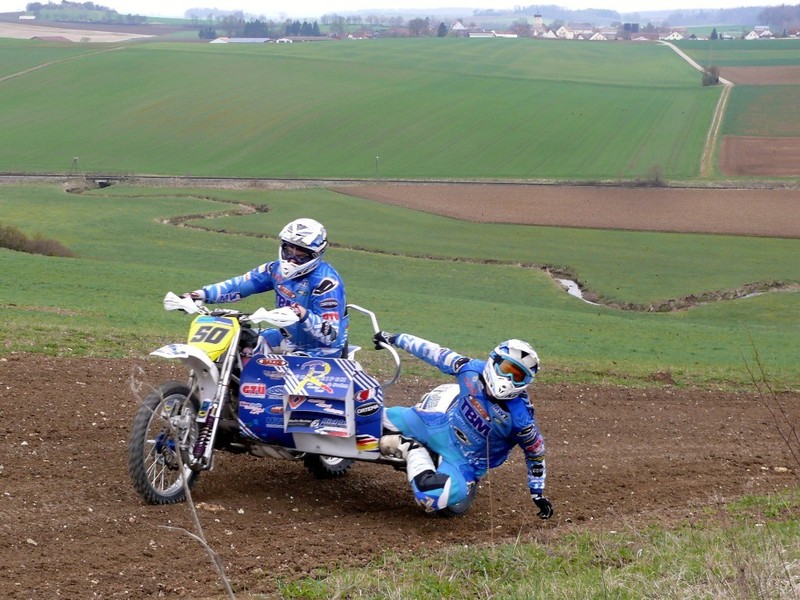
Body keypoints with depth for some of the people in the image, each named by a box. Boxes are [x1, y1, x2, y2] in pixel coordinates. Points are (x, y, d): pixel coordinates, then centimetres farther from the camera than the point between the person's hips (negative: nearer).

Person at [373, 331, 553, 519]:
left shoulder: (520, 417, -29)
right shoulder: (473, 370, -19)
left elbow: (535, 453, -12)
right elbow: (438, 354, -5)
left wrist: (538, 494, -6)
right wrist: (394, 338, 3)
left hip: (467, 461, -4)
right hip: (444, 428, 4)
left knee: (431, 497, -32)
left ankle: (416, 454, -9)